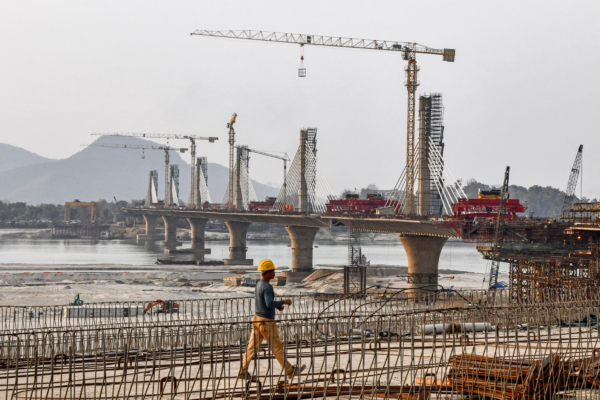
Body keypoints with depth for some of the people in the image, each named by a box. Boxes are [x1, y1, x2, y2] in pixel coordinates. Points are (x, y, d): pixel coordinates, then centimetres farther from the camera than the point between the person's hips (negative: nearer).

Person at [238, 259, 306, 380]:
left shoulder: (259, 284, 11)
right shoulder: (267, 287, -20)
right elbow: (269, 303, -32)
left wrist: (276, 305, 16)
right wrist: (283, 302, -19)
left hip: (257, 319, 9)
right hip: (266, 322, -9)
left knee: (252, 346, 7)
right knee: (277, 347, 3)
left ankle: (243, 371, 4)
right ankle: (290, 371, 14)